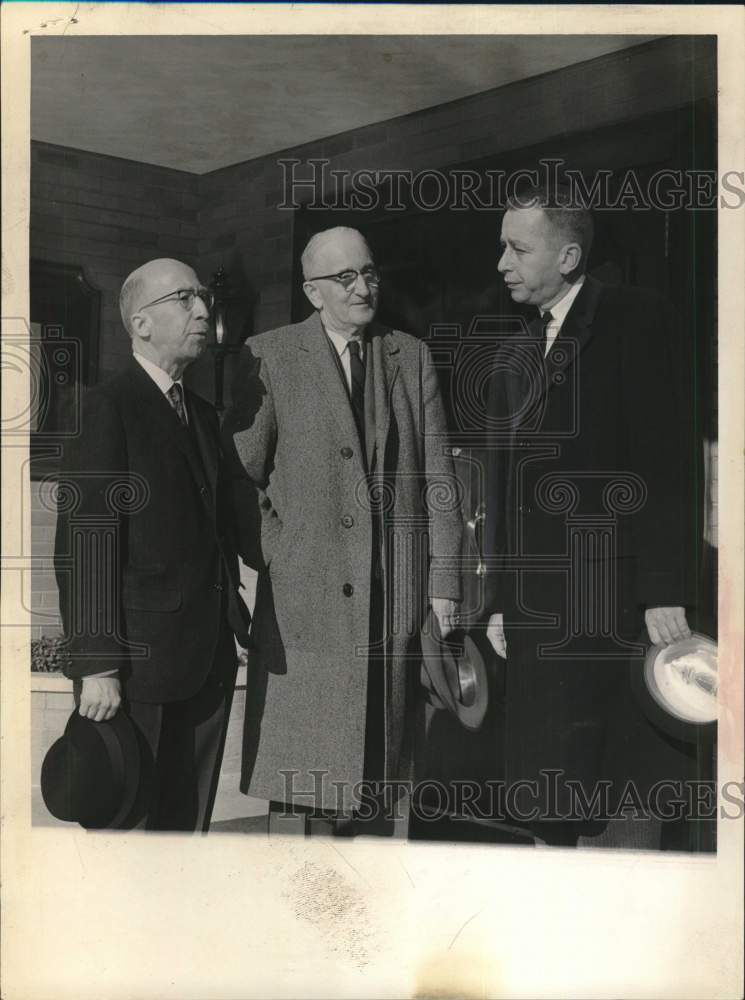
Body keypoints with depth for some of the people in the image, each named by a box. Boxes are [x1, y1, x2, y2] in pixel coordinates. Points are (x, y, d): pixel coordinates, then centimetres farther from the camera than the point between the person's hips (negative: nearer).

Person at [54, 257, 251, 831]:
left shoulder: (203, 414, 17)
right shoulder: (108, 407, -8)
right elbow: (86, 541, -15)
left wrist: (237, 623, 8)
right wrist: (97, 664, -19)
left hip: (208, 658, 7)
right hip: (139, 659, -7)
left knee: (189, 822, 13)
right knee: (127, 819, 2)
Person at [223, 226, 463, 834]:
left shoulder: (411, 357, 11)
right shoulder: (269, 358, 3)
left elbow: (437, 475, 8)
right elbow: (241, 473, 3)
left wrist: (444, 579, 2)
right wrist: (270, 555, -5)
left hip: (397, 595, 3)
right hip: (303, 596, -2)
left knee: (384, 758, 7)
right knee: (299, 767, -2)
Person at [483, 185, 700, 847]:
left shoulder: (637, 320, -1)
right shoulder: (514, 357, 19)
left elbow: (667, 462, -9)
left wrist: (666, 592, -15)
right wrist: (499, 600, 14)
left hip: (617, 604, -6)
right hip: (536, 614, 6)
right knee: (549, 811, 5)